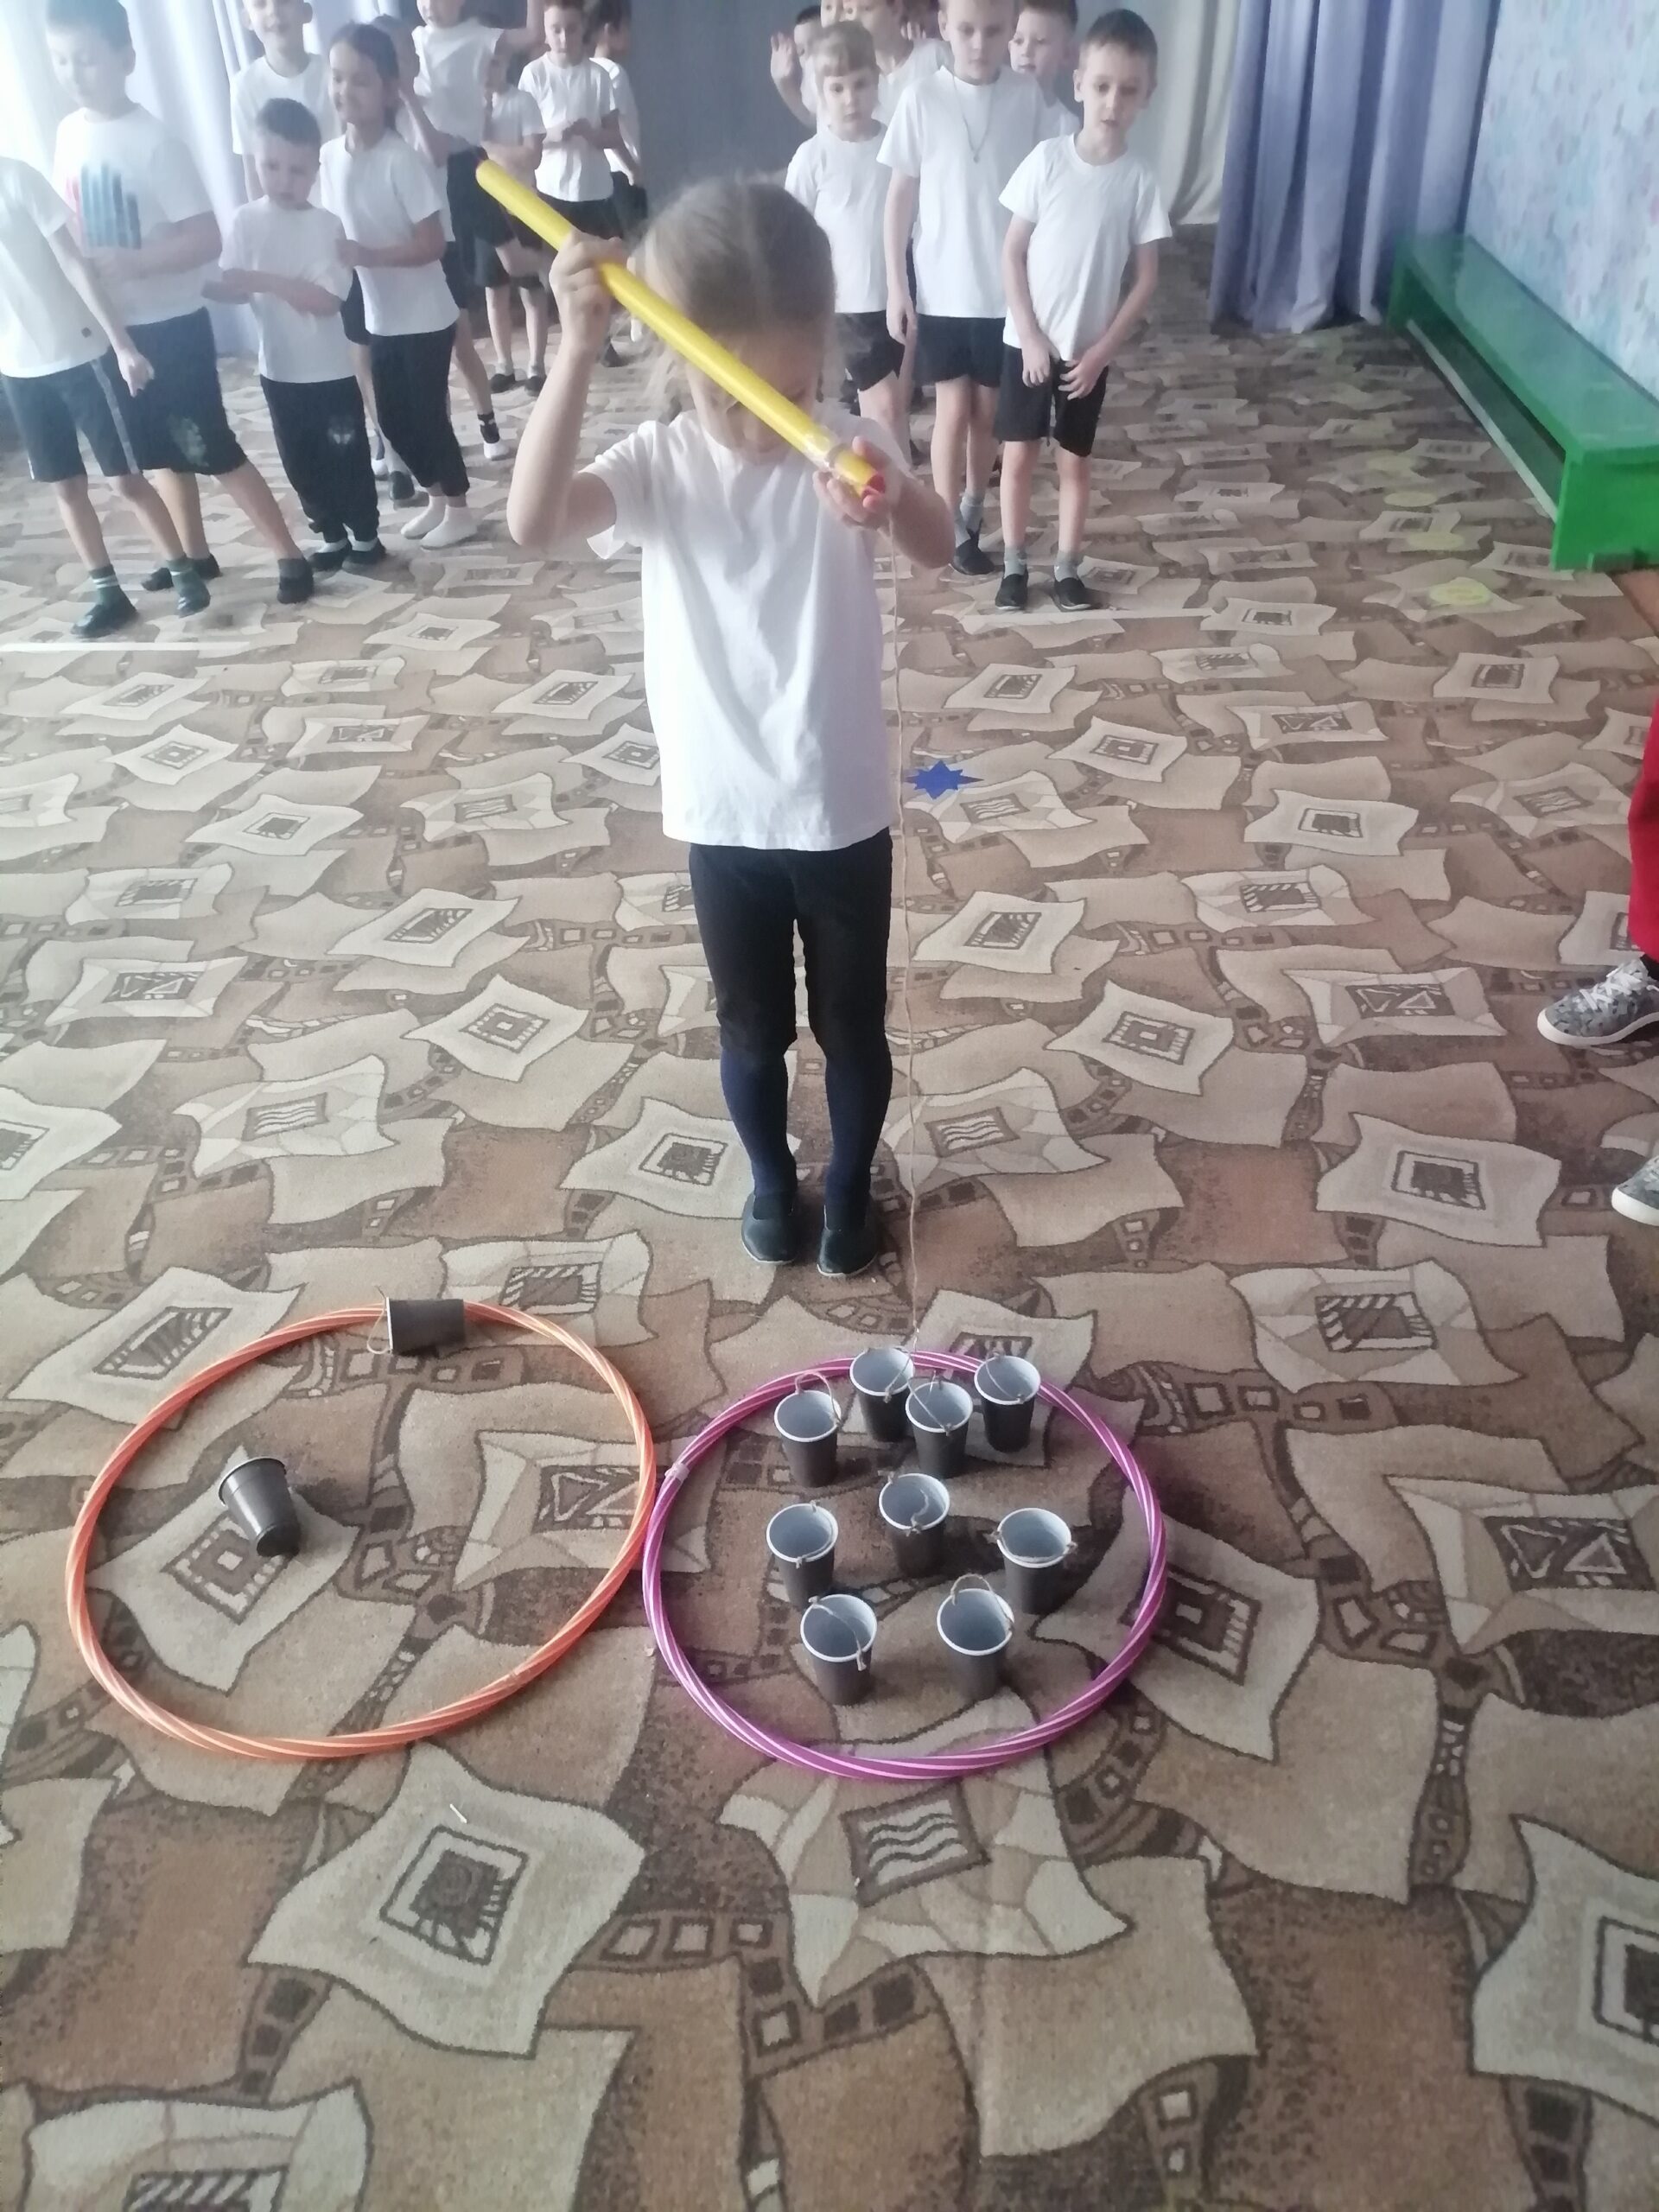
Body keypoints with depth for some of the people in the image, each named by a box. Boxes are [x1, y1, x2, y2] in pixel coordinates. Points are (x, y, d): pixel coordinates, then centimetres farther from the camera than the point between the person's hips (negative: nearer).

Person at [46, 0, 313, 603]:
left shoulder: (154, 142, -15)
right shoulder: (69, 134, 4)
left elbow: (207, 240, -18)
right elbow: (73, 225, 15)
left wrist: (131, 262, -26)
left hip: (171, 325, -7)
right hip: (111, 327, 7)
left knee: (215, 451, -4)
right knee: (161, 451, 16)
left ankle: (290, 555, 5)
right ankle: (195, 555, 29)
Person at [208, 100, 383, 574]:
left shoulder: (326, 225, -11)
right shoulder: (245, 222, -2)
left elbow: (327, 299, -20)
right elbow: (230, 287, -5)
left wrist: (263, 280, -25)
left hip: (330, 371, -3)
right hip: (278, 371, 4)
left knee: (347, 457, 7)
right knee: (301, 463, 12)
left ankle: (366, 536, 23)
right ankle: (331, 537, 27)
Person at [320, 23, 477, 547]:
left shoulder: (402, 161, -18)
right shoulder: (330, 156, 0)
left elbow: (432, 244, -20)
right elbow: (336, 230, 11)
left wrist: (367, 255, -26)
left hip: (425, 317, -6)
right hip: (380, 317, 6)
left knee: (429, 413, 1)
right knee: (395, 419, 13)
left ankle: (459, 510, 17)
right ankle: (436, 498, 31)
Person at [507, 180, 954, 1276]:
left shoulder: (846, 447, -7)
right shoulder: (659, 464, -8)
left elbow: (941, 548, -26)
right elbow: (534, 520, -27)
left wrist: (895, 501, -48)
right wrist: (579, 351, -36)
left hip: (844, 810, 0)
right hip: (724, 813, 0)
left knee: (854, 1024, 16)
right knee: (753, 1027, 18)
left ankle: (851, 1185, 38)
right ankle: (772, 1179, 41)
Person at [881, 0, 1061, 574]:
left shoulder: (1031, 97, -4)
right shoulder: (921, 98, -7)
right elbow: (901, 194, -1)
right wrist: (895, 283, -3)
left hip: (1008, 287, 2)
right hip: (941, 287, -1)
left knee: (988, 410, 12)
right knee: (953, 409, 2)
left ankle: (972, 512, 30)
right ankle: (951, 528, 16)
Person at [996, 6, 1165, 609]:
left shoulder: (1139, 180, -7)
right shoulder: (1045, 160, -8)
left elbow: (1146, 278, -3)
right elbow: (1012, 252, -4)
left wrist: (1102, 350, -10)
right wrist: (1031, 335, -11)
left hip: (1089, 350, 0)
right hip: (1027, 340, 0)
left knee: (1075, 462, 10)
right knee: (1018, 455, 6)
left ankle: (1068, 568, 24)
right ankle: (1014, 563, 22)